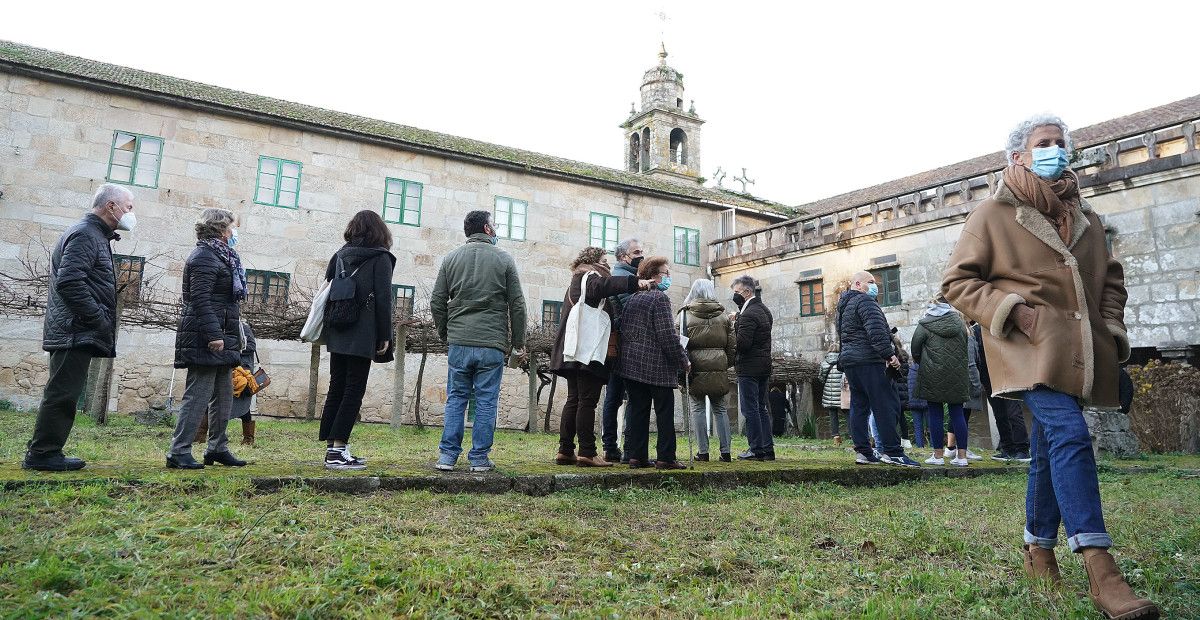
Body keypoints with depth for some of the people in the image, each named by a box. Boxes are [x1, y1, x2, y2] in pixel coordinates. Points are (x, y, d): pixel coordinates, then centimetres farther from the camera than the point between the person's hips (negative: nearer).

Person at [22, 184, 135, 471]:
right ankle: (42, 453, 1)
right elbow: (69, 282, -21)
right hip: (75, 332, -10)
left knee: (63, 394, 13)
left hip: (79, 334, 10)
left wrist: (103, 323, 14)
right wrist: (100, 321, -19)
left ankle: (43, 452, 20)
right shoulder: (85, 234, -10)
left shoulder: (96, 235, 21)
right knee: (62, 393, -6)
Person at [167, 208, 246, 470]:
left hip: (222, 337, 10)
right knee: (198, 395, -8)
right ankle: (178, 452, -2)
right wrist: (213, 335, -25)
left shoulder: (221, 256, 20)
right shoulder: (204, 257, -10)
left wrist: (235, 334, 22)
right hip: (206, 339, -10)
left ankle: (217, 448, 22)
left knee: (224, 395, 13)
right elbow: (200, 300, -19)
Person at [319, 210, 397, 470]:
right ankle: (337, 449, -5)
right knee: (354, 391, -2)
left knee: (336, 388, 11)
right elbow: (383, 299, -9)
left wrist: (327, 329, 17)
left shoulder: (339, 255, 13)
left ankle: (333, 447, 14)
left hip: (336, 335, 6)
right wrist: (385, 337, -6)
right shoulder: (380, 258, -3)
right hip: (363, 336, -6)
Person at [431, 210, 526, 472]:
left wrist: (445, 335, 17)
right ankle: (480, 458, 8)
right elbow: (517, 304, 0)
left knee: (456, 398, 10)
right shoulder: (503, 259, 2)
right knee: (486, 401, 4)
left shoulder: (451, 258, 8)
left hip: (458, 343, 2)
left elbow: (437, 302, 7)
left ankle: (447, 456, 9)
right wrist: (518, 342, 7)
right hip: (492, 344, -2)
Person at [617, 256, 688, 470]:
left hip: (631, 362, 7)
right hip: (657, 365, -7)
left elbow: (623, 329, 14)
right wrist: (683, 361, -8)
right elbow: (667, 334, -15)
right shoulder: (659, 298, -10)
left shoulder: (632, 298, 13)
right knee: (664, 412, 1)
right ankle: (666, 458, 2)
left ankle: (637, 456, 10)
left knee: (638, 410, 9)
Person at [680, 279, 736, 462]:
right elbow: (732, 345, 9)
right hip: (719, 370, 3)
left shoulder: (686, 314, -1)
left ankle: (703, 452, 4)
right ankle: (725, 452, 10)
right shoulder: (722, 315, 7)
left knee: (698, 408, 5)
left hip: (696, 369, -3)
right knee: (720, 409, 11)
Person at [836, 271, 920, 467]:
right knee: (887, 405, -8)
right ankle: (891, 451, -11)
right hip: (868, 361, -10)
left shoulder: (843, 306, 23)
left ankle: (862, 451, 8)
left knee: (859, 406, 9)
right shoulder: (865, 302, -7)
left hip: (848, 360, 10)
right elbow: (876, 331, -19)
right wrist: (889, 354, -19)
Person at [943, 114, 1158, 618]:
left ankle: (1039, 551, 25)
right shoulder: (993, 214, 1)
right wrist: (1010, 311, -14)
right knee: (1069, 433, -22)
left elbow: (1111, 277, 28)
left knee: (1050, 447, 12)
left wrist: (1112, 327, 13)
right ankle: (1100, 571, -24)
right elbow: (958, 281, -2)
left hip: (1078, 352, 7)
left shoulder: (1085, 217, 19)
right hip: (1031, 347, -6)